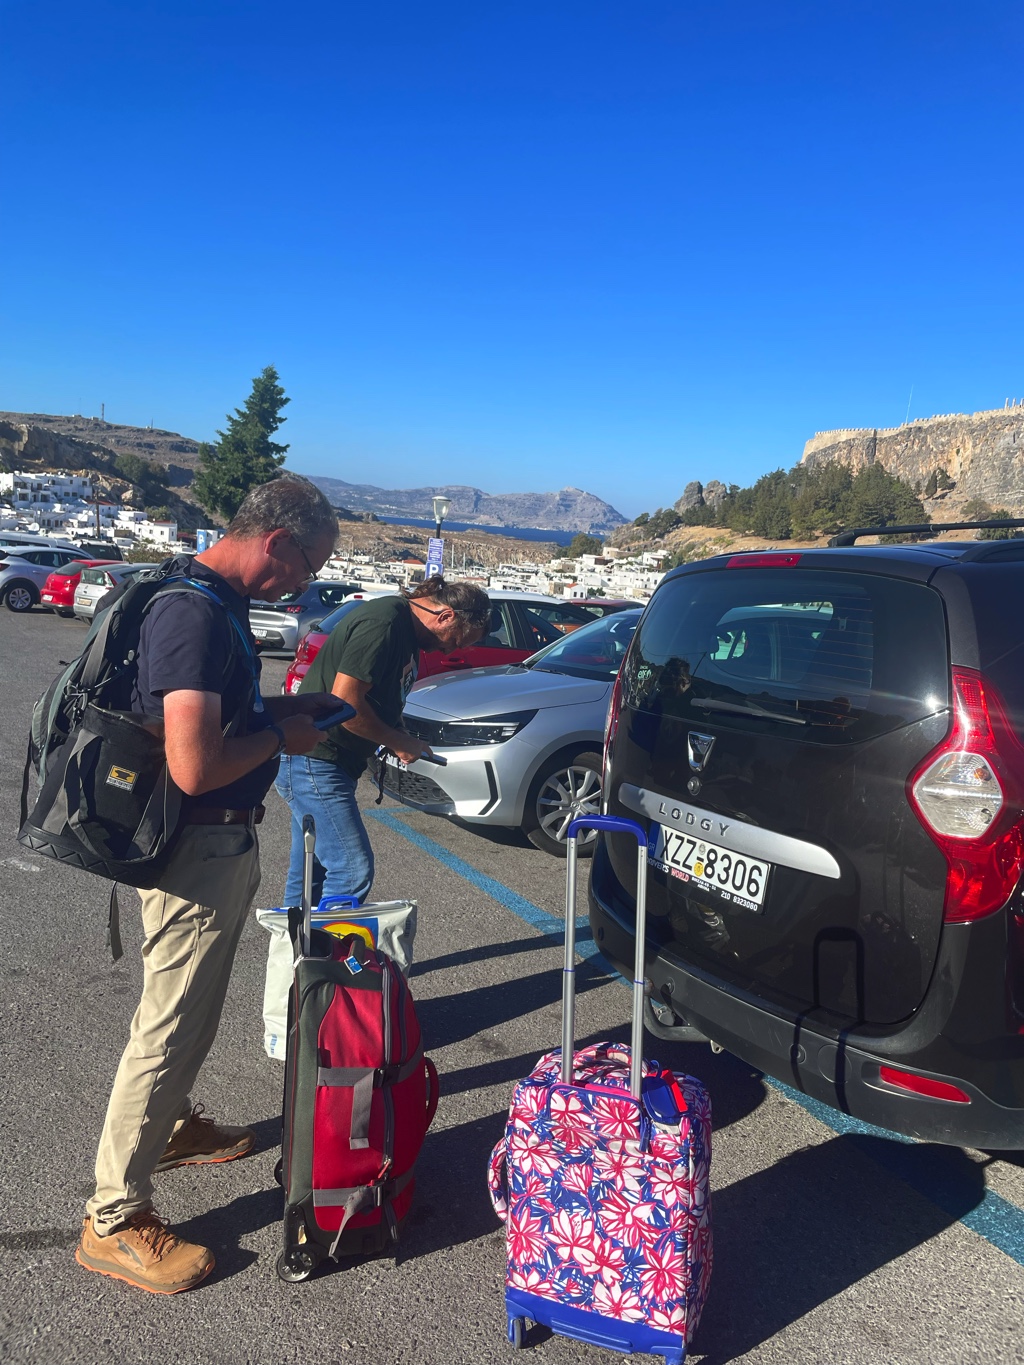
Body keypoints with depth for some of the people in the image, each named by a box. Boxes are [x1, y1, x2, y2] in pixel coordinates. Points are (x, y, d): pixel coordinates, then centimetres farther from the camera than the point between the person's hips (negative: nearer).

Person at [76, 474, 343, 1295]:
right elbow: (194, 767, -32)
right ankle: (114, 1220, 19)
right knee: (170, 1027, 2)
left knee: (193, 1010, 27)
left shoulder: (217, 602, 6)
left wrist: (283, 707, 6)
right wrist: (281, 735, -17)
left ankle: (172, 1126, 48)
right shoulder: (198, 616, -27)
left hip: (225, 843, 10)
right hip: (199, 850, -10)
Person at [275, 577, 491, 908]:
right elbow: (344, 701, -25)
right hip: (316, 762, -10)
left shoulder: (407, 630, 11)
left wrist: (399, 738, 3)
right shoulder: (384, 622, -21)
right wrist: (398, 742, -13)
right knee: (353, 869, -10)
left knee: (309, 875, 16)